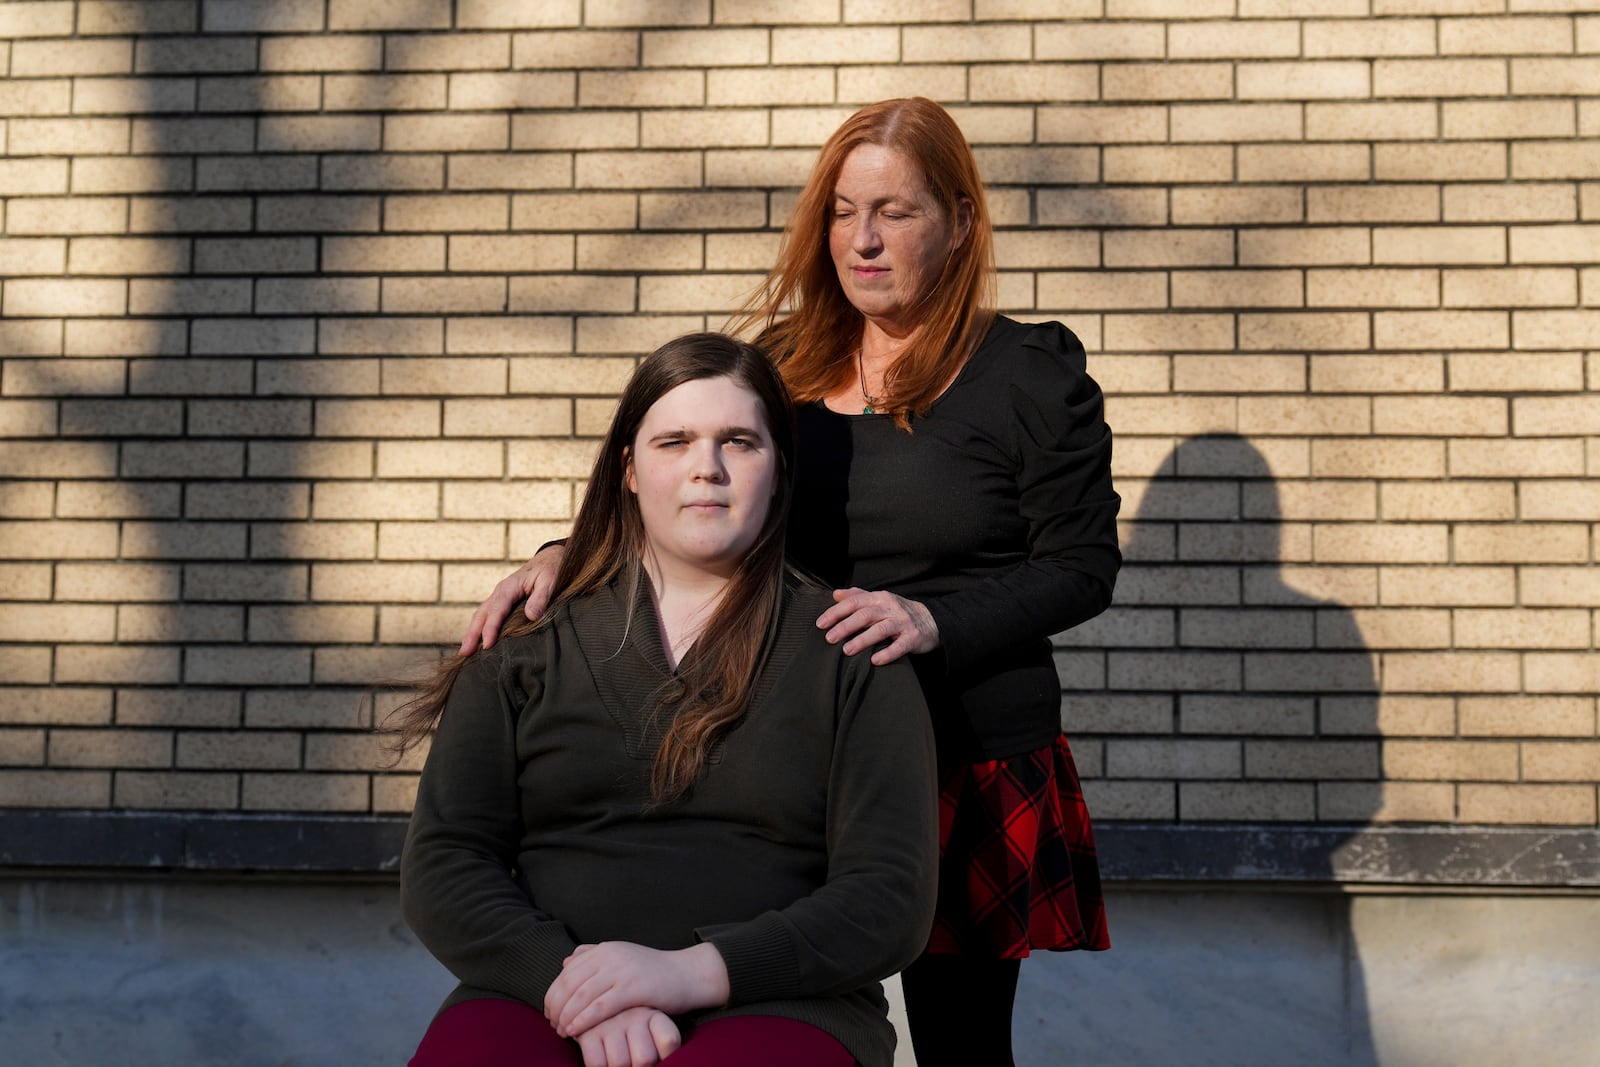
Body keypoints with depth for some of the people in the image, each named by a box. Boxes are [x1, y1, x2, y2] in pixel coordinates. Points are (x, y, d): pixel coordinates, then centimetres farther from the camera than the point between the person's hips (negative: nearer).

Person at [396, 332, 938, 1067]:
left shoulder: (852, 656, 8)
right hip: (546, 998, 1)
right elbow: (442, 865, 6)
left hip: (770, 1008, -1)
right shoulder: (527, 645, 13)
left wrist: (692, 971, -14)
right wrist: (567, 980, -12)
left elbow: (889, 899, 0)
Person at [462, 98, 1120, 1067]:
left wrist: (935, 620, -19)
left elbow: (1084, 566, -4)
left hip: (974, 767, -3)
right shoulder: (783, 362, 9)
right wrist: (571, 555, -9)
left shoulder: (1032, 371, -2)